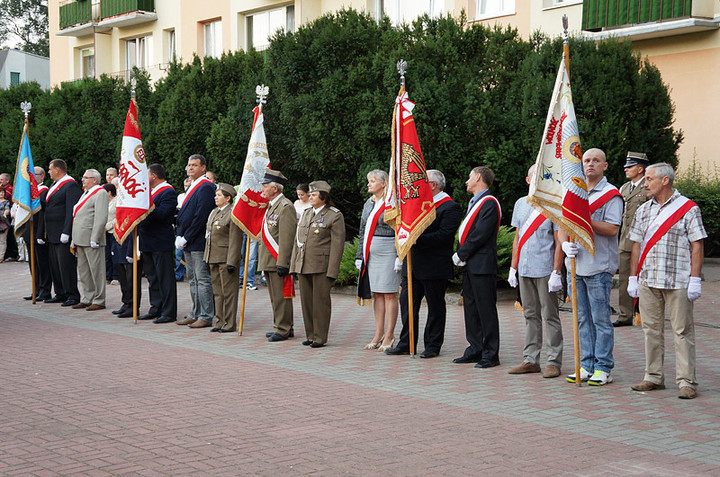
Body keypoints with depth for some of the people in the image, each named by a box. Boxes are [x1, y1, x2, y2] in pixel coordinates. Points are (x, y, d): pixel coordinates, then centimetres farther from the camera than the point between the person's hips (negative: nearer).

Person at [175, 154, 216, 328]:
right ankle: (196, 314, 20)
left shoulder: (206, 188, -13)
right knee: (193, 279, 14)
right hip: (187, 242, 10)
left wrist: (185, 239, -17)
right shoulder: (191, 187, 17)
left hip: (199, 242, -10)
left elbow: (200, 217, -19)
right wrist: (179, 237, 9)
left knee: (203, 280, -5)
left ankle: (206, 317, -1)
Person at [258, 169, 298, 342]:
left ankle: (283, 329, 0)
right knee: (275, 296, 14)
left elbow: (287, 238, -19)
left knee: (281, 296, -5)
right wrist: (262, 259, 21)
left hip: (279, 261, -10)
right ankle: (280, 326, 21)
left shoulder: (285, 207, -14)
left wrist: (282, 263, -22)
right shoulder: (271, 206, 17)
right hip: (268, 261, 10)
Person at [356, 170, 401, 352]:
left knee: (389, 294, -2)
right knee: (376, 294, 10)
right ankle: (379, 334, 15)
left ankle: (389, 336, 2)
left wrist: (400, 257, -16)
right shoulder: (368, 204, 15)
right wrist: (359, 256, 15)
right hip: (370, 254, 7)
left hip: (387, 253, -7)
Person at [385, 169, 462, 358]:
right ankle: (406, 344, 16)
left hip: (435, 268, -8)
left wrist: (416, 239, -23)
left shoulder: (450, 207, -9)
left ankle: (432, 346, 11)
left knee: (435, 307, 3)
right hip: (413, 264, 8)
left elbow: (443, 235, -19)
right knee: (407, 302, 8)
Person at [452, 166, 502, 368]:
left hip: (482, 265, -10)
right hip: (470, 265, 10)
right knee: (470, 308, 12)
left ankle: (491, 355, -1)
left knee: (486, 309, -6)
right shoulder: (474, 202, 20)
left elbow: (480, 235, -18)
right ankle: (476, 350, 19)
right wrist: (459, 255, 7)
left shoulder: (489, 203, -11)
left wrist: (461, 255, -11)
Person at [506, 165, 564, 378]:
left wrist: (556, 273, -14)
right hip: (525, 270, 6)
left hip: (545, 270, -6)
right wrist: (513, 268, 14)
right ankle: (531, 360, 18)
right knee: (530, 315, 12)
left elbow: (559, 242, -8)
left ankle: (553, 362, 4)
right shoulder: (520, 204, 13)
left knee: (549, 316, -1)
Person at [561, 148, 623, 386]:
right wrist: (565, 243, -5)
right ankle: (587, 366, 17)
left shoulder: (611, 194, -4)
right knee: (583, 319, 10)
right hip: (575, 264, 6)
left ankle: (603, 368, 3)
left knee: (601, 319, -3)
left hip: (599, 266, -6)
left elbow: (612, 229, -13)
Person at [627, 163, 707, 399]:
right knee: (651, 329, 8)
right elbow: (637, 245, 16)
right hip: (648, 281, 5)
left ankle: (687, 381, 1)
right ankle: (654, 377, 17)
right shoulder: (643, 210, 14)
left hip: (678, 281, -5)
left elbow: (697, 246, -4)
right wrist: (633, 277, 10)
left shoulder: (688, 209, -1)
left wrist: (695, 279, -10)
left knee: (682, 331, -3)